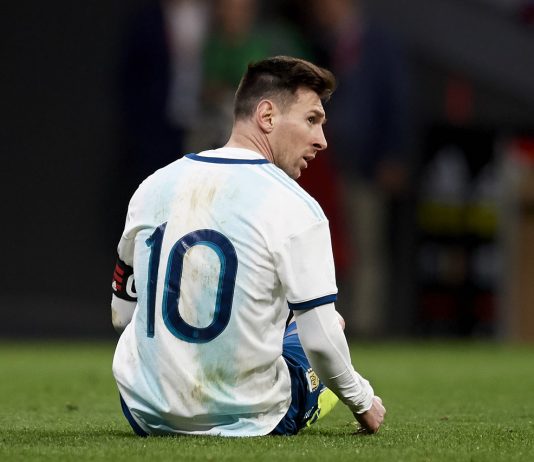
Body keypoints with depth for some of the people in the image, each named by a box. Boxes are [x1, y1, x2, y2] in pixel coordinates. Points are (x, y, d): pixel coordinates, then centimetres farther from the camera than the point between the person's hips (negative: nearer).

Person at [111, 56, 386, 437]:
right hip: (247, 418, -3)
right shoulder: (296, 209, -18)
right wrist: (364, 403, 2)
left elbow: (123, 315, 7)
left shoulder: (153, 187, -2)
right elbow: (319, 338, -17)